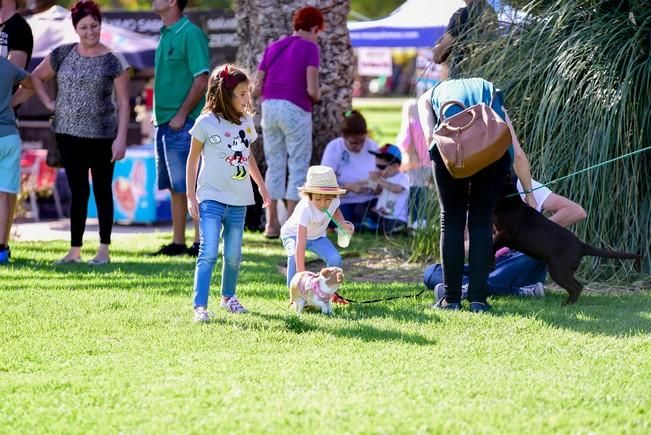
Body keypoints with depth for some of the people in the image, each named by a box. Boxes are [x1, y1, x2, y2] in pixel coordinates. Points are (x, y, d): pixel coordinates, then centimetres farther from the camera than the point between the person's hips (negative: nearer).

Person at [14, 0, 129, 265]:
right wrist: (48, 103, 6)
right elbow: (36, 77, 18)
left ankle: (104, 250, 9)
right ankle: (75, 250, 12)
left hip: (102, 136, -3)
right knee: (78, 191, 8)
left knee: (101, 190, 4)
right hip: (69, 134, 3)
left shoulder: (113, 62, -4)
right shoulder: (62, 55, 5)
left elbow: (123, 103, -4)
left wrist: (121, 137, -11)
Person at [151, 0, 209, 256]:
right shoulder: (166, 34, 15)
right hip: (165, 121, 9)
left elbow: (202, 79, -17)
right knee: (174, 187, 11)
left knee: (189, 185, -7)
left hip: (182, 123, -9)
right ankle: (177, 242, 16)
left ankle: (200, 242, -3)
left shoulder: (190, 34, -12)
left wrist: (181, 115, -17)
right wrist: (158, 113, 16)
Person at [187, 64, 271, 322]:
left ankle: (228, 296, 32)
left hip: (238, 200, 5)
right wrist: (191, 197, -3)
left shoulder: (247, 122, 8)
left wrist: (262, 186, 27)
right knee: (208, 254, -14)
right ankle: (200, 306, -15)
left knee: (233, 255, 9)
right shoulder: (206, 123, -7)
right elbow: (193, 160, -1)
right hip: (212, 197, -5)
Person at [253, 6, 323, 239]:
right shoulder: (309, 48, -3)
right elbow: (312, 89, -12)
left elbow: (257, 88, 10)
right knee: (298, 167, 2)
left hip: (269, 107, 5)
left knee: (274, 165, 12)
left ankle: (272, 223, 11)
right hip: (296, 110, -5)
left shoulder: (272, 48, 12)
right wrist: (316, 96, 10)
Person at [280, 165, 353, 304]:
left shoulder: (333, 201, -24)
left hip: (316, 235, 5)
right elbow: (300, 245, -47)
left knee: (335, 259, -19)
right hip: (293, 234, -5)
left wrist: (342, 224, -14)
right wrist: (301, 274, -52)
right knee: (295, 256, -36)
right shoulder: (305, 209, -42)